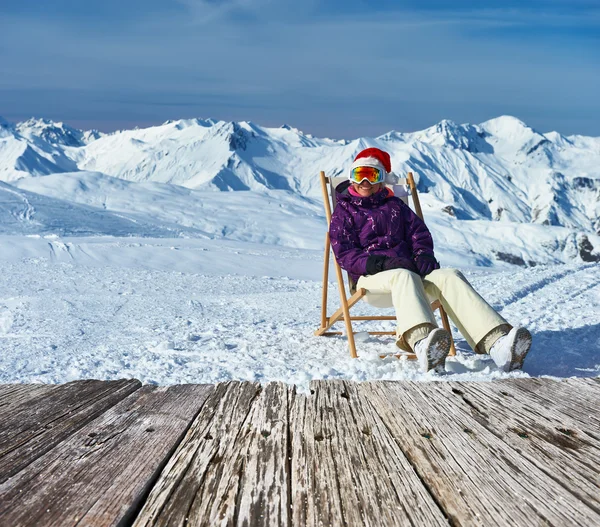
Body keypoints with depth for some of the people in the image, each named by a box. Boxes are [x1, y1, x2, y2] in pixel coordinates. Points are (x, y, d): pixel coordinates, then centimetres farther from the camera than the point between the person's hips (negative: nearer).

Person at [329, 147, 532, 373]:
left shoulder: (395, 205, 28)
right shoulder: (344, 211, 13)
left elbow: (419, 233, 23)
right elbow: (344, 253, 0)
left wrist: (423, 255, -3)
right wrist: (382, 263, -17)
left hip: (408, 268, 4)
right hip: (372, 278, -4)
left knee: (449, 276, -28)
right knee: (405, 277, -41)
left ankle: (497, 341, -52)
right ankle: (423, 342, -74)